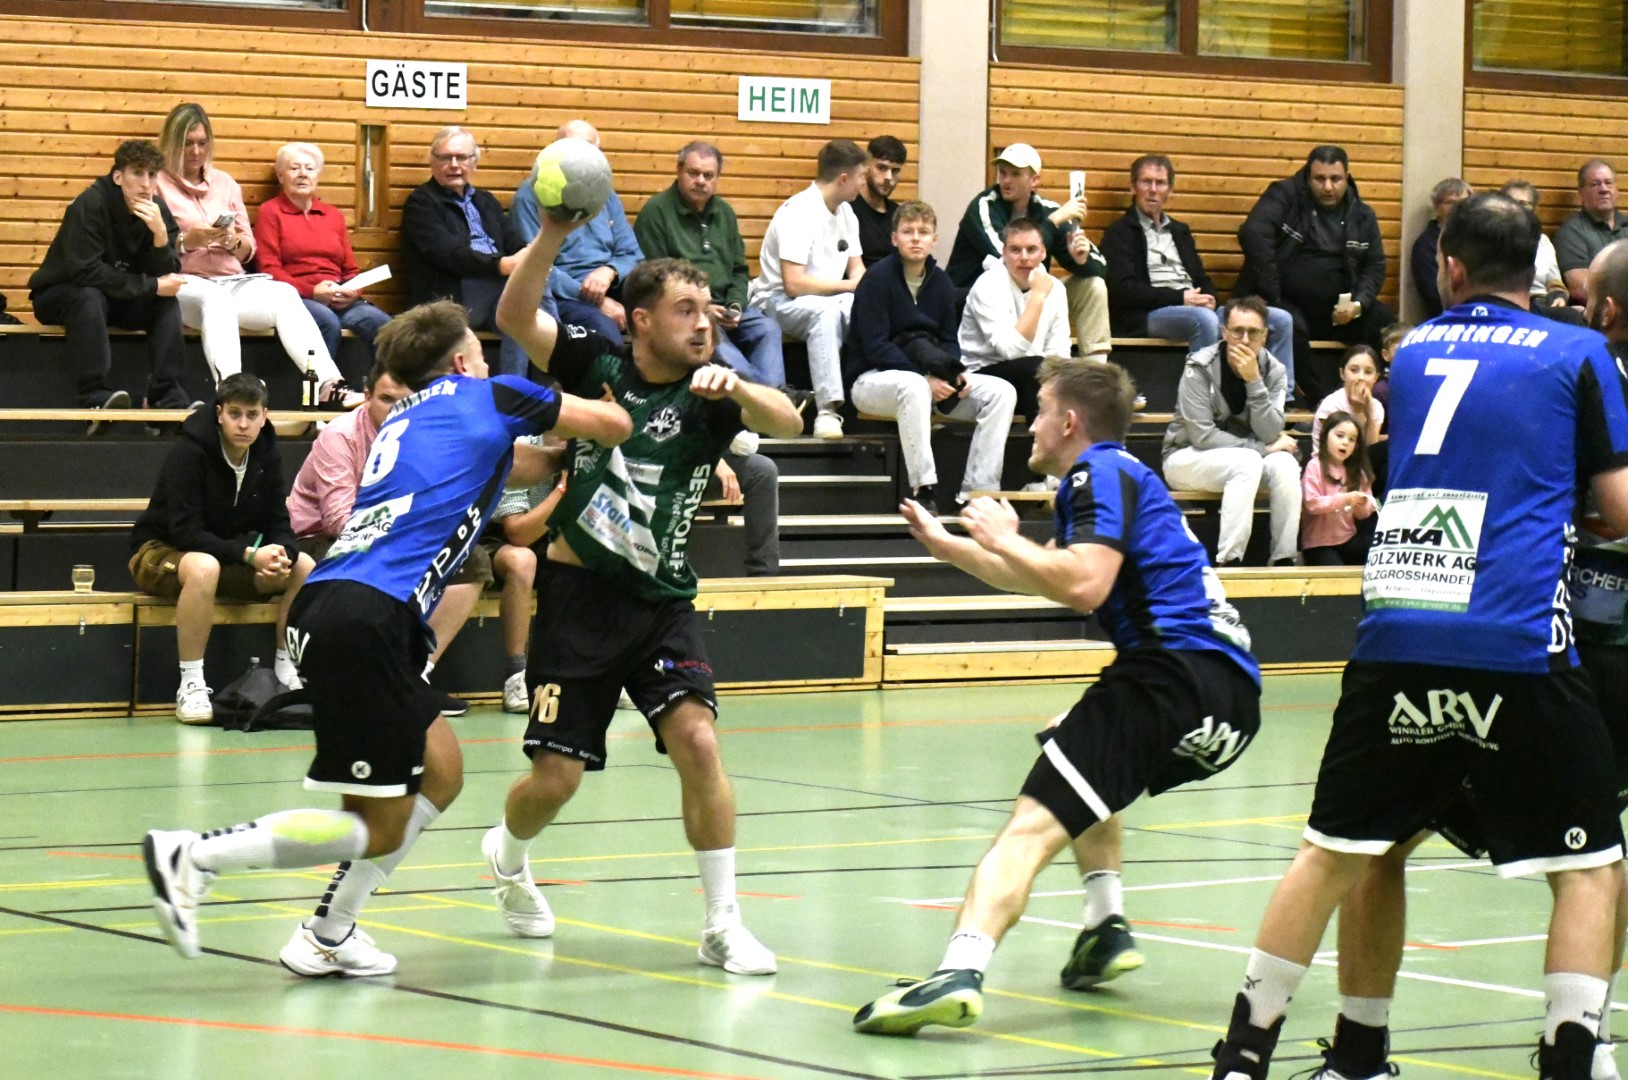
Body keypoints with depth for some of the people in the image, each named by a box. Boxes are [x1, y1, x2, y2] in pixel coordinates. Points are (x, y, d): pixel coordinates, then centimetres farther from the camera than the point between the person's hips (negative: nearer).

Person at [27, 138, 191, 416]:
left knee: (169, 302, -16)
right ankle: (94, 393, -34)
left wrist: (160, 234, -31)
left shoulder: (159, 211, -7)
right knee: (90, 298, -35)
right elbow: (85, 272, -29)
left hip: (118, 300, 5)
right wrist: (152, 286, -26)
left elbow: (167, 277, -12)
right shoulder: (89, 205, -23)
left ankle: (166, 394, -20)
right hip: (60, 296, -5)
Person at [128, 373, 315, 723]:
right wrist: (248, 555, -35)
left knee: (305, 566, -12)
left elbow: (279, 524, -1)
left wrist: (281, 554, -26)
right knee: (203, 567, -41)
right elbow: (184, 531, -27)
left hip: (228, 554, 6)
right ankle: (191, 686, -34)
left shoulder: (266, 456, -3)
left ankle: (286, 672, -2)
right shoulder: (188, 453, -22)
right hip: (160, 552, -6)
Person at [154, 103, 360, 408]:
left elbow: (248, 249, 19)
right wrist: (186, 241, -18)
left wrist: (233, 241, -4)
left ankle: (328, 386, -40)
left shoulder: (225, 183, 20)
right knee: (216, 298, -40)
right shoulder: (158, 184, 5)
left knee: (284, 293, -25)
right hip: (184, 283, -5)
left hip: (232, 281, 5)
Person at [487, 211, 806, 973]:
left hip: (662, 603, 1)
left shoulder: (706, 396, -2)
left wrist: (734, 387, -41)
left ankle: (723, 924, -11)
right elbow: (514, 316, -16)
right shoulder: (597, 366, -2)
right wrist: (552, 233, -30)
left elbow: (787, 423, -21)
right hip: (578, 595, -1)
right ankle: (507, 855, 36)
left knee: (698, 741, -20)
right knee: (556, 778, 1)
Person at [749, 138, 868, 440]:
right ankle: (827, 411, -42)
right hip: (778, 302, -7)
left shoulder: (846, 212, 9)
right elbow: (794, 284, -24)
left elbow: (857, 271, 10)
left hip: (828, 301, 7)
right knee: (826, 310, -39)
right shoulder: (799, 213, -18)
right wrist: (849, 285, -16)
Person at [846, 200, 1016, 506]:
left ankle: (975, 493, -17)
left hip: (930, 375, 7)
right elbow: (875, 346, -17)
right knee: (913, 385, -41)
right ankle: (923, 490, -39)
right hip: (872, 378, -6)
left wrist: (957, 374, -12)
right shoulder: (878, 279, -11)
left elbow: (949, 341, 11)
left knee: (1001, 392, -13)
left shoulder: (941, 282, 8)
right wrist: (926, 378, -25)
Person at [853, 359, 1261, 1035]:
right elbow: (1042, 579, 44)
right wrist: (944, 545, 48)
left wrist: (1003, 540, -4)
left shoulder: (1100, 472, -1)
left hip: (1181, 672, -10)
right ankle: (1106, 929, 21)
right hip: (1229, 696, 10)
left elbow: (1083, 585, -18)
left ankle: (959, 972, -40)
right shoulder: (1114, 474, 28)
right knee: (1084, 765, 36)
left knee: (1033, 823, -20)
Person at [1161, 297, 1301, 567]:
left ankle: (1284, 561, -22)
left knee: (1285, 464, -27)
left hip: (1244, 459, 4)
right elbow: (1202, 436, -21)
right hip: (1187, 458, -4)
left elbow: (1270, 435, -16)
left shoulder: (1273, 371, -5)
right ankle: (1227, 563, -35)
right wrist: (1262, 449, -20)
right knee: (1248, 462, -33)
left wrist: (1254, 381, -27)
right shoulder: (1200, 368, -17)